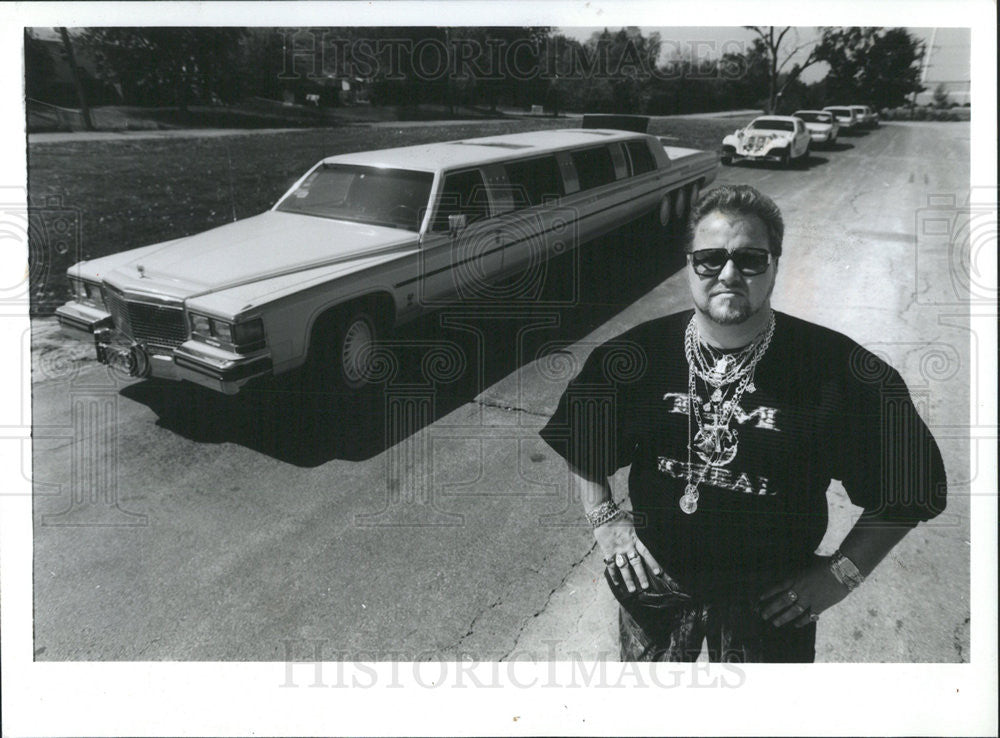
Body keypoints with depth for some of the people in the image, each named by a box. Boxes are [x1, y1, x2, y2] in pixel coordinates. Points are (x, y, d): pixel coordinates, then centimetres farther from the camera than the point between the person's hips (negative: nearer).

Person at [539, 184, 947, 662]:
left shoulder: (836, 369, -18)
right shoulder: (637, 355, -11)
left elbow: (912, 480, -8)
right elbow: (577, 442, 6)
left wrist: (843, 572, -9)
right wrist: (604, 519, -3)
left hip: (771, 598, -2)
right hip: (654, 576, 2)